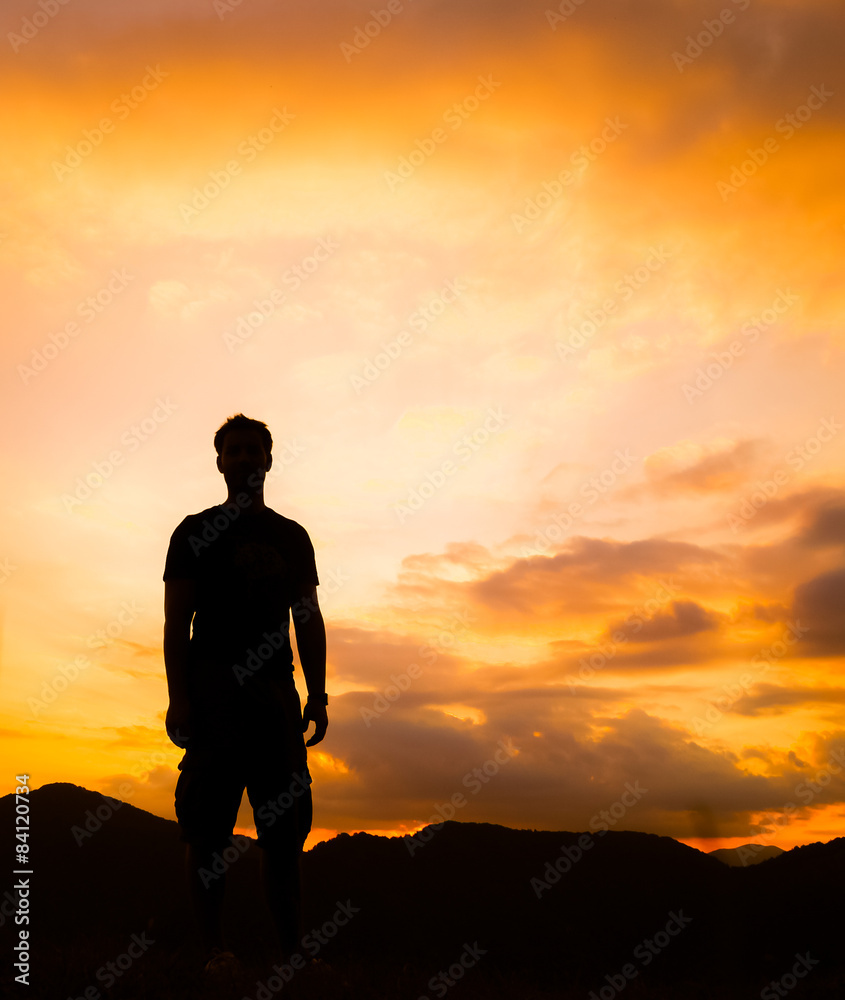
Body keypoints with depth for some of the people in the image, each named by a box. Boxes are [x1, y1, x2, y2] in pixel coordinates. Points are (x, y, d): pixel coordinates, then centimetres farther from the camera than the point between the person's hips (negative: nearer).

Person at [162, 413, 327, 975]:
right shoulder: (196, 532, 8)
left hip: (275, 688, 3)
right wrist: (178, 696, -10)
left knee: (286, 824, 2)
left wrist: (318, 696, 6)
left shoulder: (291, 537, 16)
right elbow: (177, 622, 1)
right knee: (209, 823, -4)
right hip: (213, 685, -3)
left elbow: (309, 622, 14)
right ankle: (216, 949, 4)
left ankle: (291, 951, 9)